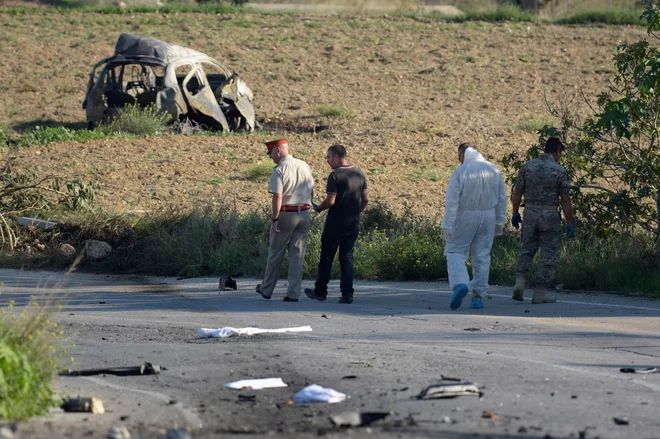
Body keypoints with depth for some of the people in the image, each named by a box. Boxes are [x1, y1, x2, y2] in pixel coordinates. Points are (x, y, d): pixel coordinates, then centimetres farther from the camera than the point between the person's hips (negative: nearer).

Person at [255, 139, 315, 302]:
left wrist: (275, 219, -16)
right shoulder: (304, 166, 7)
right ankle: (293, 293, 4)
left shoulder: (279, 170, -13)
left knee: (275, 253, 9)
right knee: (297, 255, 7)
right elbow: (311, 190, 14)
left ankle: (267, 289, 21)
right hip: (304, 214, 5)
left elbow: (277, 197, -19)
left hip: (286, 214, -5)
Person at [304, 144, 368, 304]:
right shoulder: (359, 174, 5)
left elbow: (330, 201, -20)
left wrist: (318, 208, -2)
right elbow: (366, 199, 10)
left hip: (335, 224, -6)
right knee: (347, 257, 10)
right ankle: (347, 294, 2)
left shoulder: (335, 175, -16)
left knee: (326, 257, 7)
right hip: (353, 224, 6)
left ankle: (320, 292, 16)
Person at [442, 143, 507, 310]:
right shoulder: (494, 170, 3)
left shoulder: (460, 172, -12)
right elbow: (502, 198, 8)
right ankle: (478, 295, 10)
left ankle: (460, 284, -19)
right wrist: (499, 222, 16)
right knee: (482, 256, 10)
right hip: (487, 217, 4)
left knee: (455, 252, 5)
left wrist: (447, 226, -10)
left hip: (464, 218, -4)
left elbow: (452, 202, -13)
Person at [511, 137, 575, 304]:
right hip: (550, 215, -3)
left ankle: (520, 283, -2)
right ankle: (540, 292, 3)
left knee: (526, 250, 15)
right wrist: (569, 223, -2)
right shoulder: (560, 171, -7)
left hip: (530, 214, 3)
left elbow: (517, 192, 3)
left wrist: (515, 213, 15)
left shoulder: (527, 166, 1)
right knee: (549, 255, 5)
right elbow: (565, 200, -7)